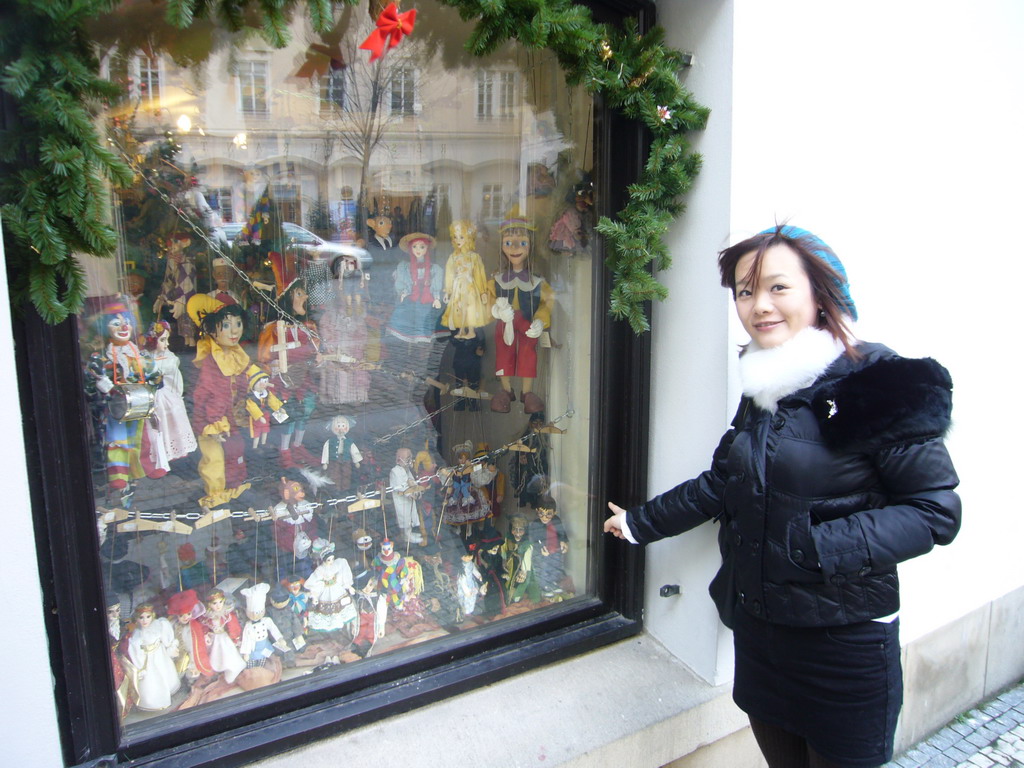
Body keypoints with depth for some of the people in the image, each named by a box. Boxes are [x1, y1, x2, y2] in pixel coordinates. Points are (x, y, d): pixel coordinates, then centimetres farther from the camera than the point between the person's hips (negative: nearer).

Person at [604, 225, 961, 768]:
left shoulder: (877, 383, -16)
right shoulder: (763, 387, 5)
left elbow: (936, 510, -15)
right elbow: (723, 483, 17)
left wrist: (825, 548, -24)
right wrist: (641, 523, 24)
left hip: (842, 636, -6)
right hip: (758, 620, 6)